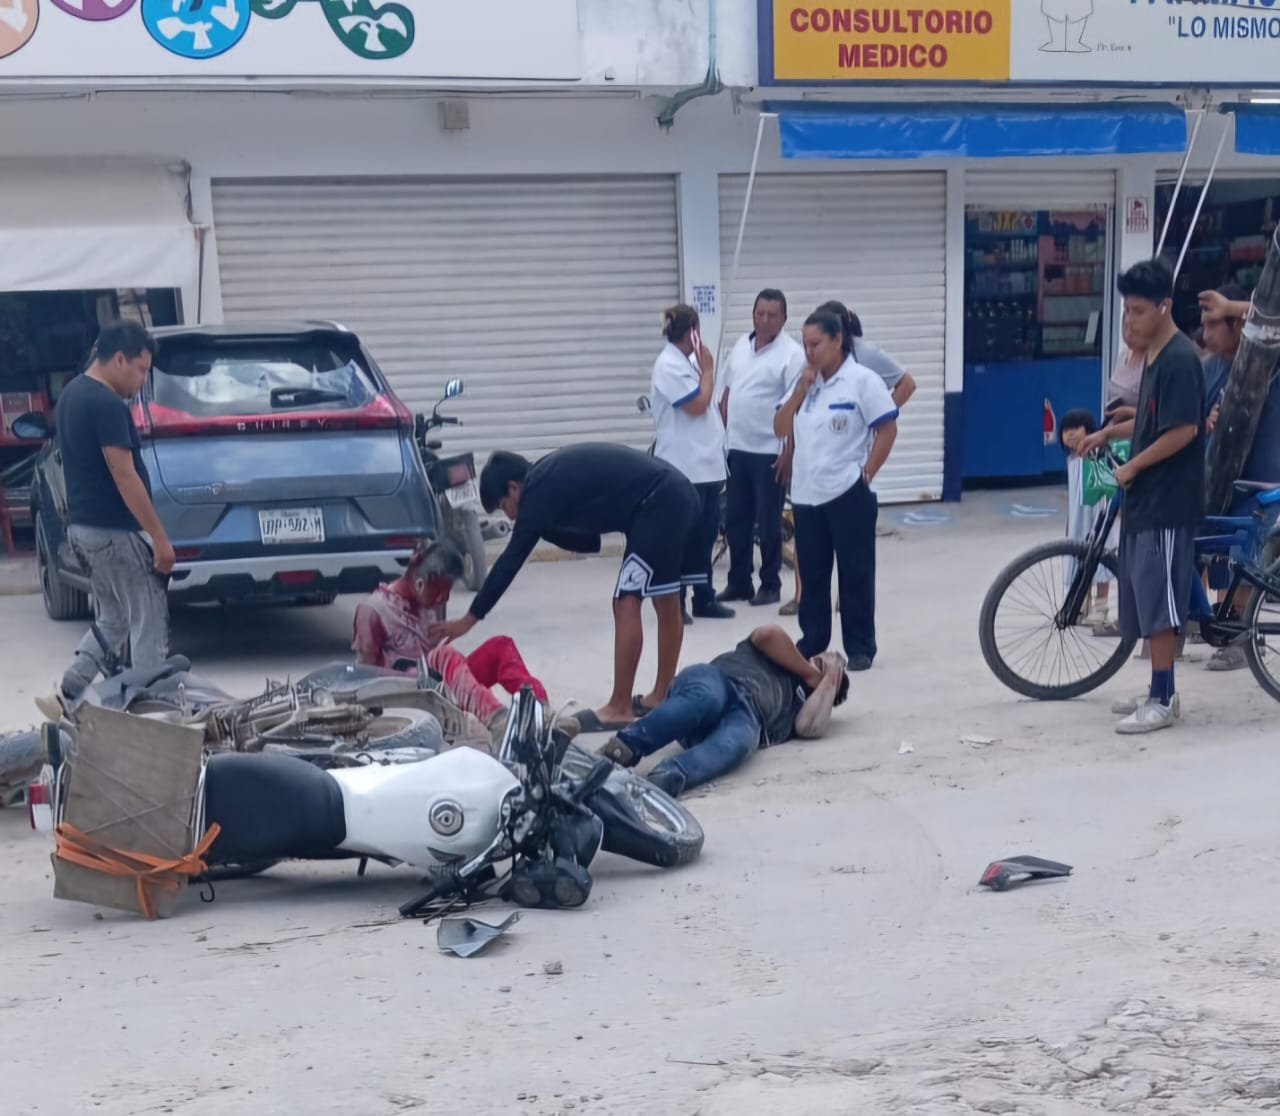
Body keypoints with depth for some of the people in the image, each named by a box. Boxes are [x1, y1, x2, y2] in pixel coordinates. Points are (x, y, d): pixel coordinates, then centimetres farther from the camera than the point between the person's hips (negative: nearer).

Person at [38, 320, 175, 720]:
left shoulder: (71, 396, 12)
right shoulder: (107, 404, -18)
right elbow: (124, 477, -21)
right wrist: (159, 538, -18)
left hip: (83, 526, 10)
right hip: (115, 531, -10)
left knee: (112, 622, 18)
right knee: (148, 627, 0)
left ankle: (67, 698, 14)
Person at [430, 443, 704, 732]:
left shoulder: (540, 490, -7)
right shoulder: (554, 476, 19)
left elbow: (511, 560, -6)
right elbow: (589, 540, 21)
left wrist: (470, 618, -2)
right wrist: (543, 526, 9)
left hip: (658, 505, -10)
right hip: (677, 496, 10)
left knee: (627, 603, -6)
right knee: (666, 604, 16)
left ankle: (620, 709, -3)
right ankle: (662, 696, 25)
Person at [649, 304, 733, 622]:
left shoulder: (684, 363, 16)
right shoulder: (669, 365, -14)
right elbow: (697, 405, -18)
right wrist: (708, 370, -9)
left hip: (705, 464, 10)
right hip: (684, 468, -10)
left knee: (706, 535, 13)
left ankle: (704, 599, 20)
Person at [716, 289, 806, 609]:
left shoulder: (791, 353, -11)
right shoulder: (741, 345, 10)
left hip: (770, 452, -6)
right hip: (737, 448, 6)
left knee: (768, 522, 2)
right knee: (736, 520, 12)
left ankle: (771, 585, 12)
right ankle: (739, 582, 21)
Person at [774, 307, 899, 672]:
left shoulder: (862, 380, -8)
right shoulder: (805, 382, 11)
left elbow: (888, 430, -9)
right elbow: (780, 430, 7)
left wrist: (866, 474, -11)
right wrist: (800, 390, -4)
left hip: (848, 494, -6)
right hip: (806, 494, 6)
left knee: (855, 573, 2)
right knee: (811, 575, 12)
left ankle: (860, 648, 9)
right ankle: (812, 642, 21)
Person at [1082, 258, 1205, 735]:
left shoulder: (1180, 359, -16)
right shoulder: (1154, 356, 13)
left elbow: (1183, 430, -21)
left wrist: (1132, 466, -14)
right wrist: (1109, 432, 14)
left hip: (1168, 502, -10)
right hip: (1144, 499, 10)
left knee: (1160, 604, -6)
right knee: (1146, 602, 13)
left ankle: (1163, 700, 0)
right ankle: (1159, 691, 21)